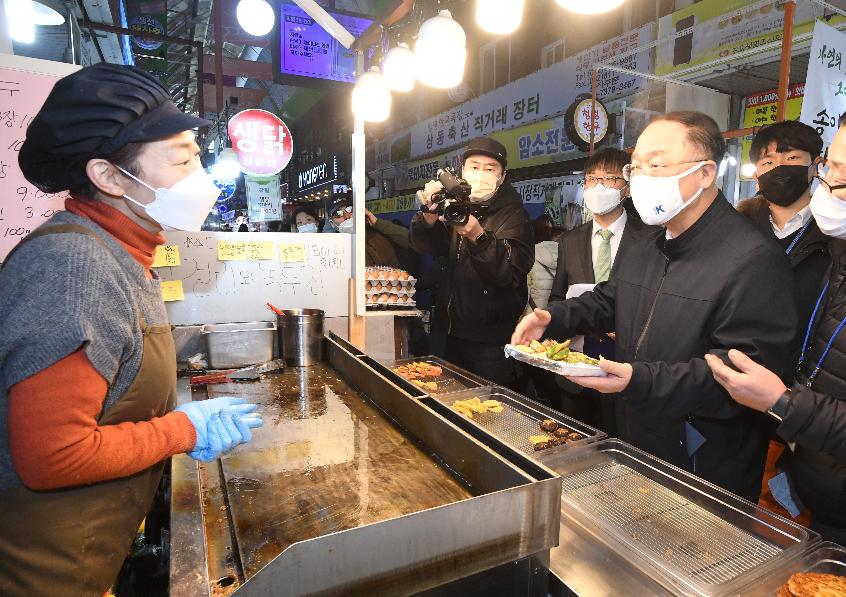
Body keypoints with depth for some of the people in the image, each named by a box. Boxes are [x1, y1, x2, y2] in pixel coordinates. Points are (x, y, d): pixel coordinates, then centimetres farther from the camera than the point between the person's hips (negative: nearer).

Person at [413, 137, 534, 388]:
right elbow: (425, 245, -6)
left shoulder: (513, 214, -8)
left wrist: (478, 236, -37)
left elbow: (510, 272, -22)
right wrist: (430, 213, -26)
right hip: (454, 334, 5)